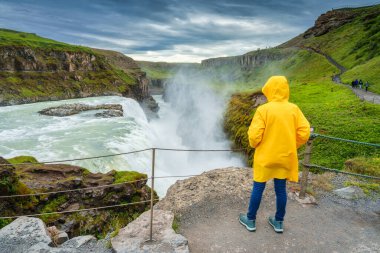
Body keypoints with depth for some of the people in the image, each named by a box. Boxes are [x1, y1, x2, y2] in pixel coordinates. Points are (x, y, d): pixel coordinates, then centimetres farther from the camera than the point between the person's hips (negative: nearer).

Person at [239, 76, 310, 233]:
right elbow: (304, 132, -4)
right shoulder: (294, 109, -3)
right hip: (285, 157, 4)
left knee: (258, 188, 10)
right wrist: (291, 147, 10)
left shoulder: (263, 110, -15)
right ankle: (279, 222, 29)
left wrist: (254, 145, 4)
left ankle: (250, 220, 24)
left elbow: (254, 135, -18)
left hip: (265, 157, -3)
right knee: (281, 189, 15)